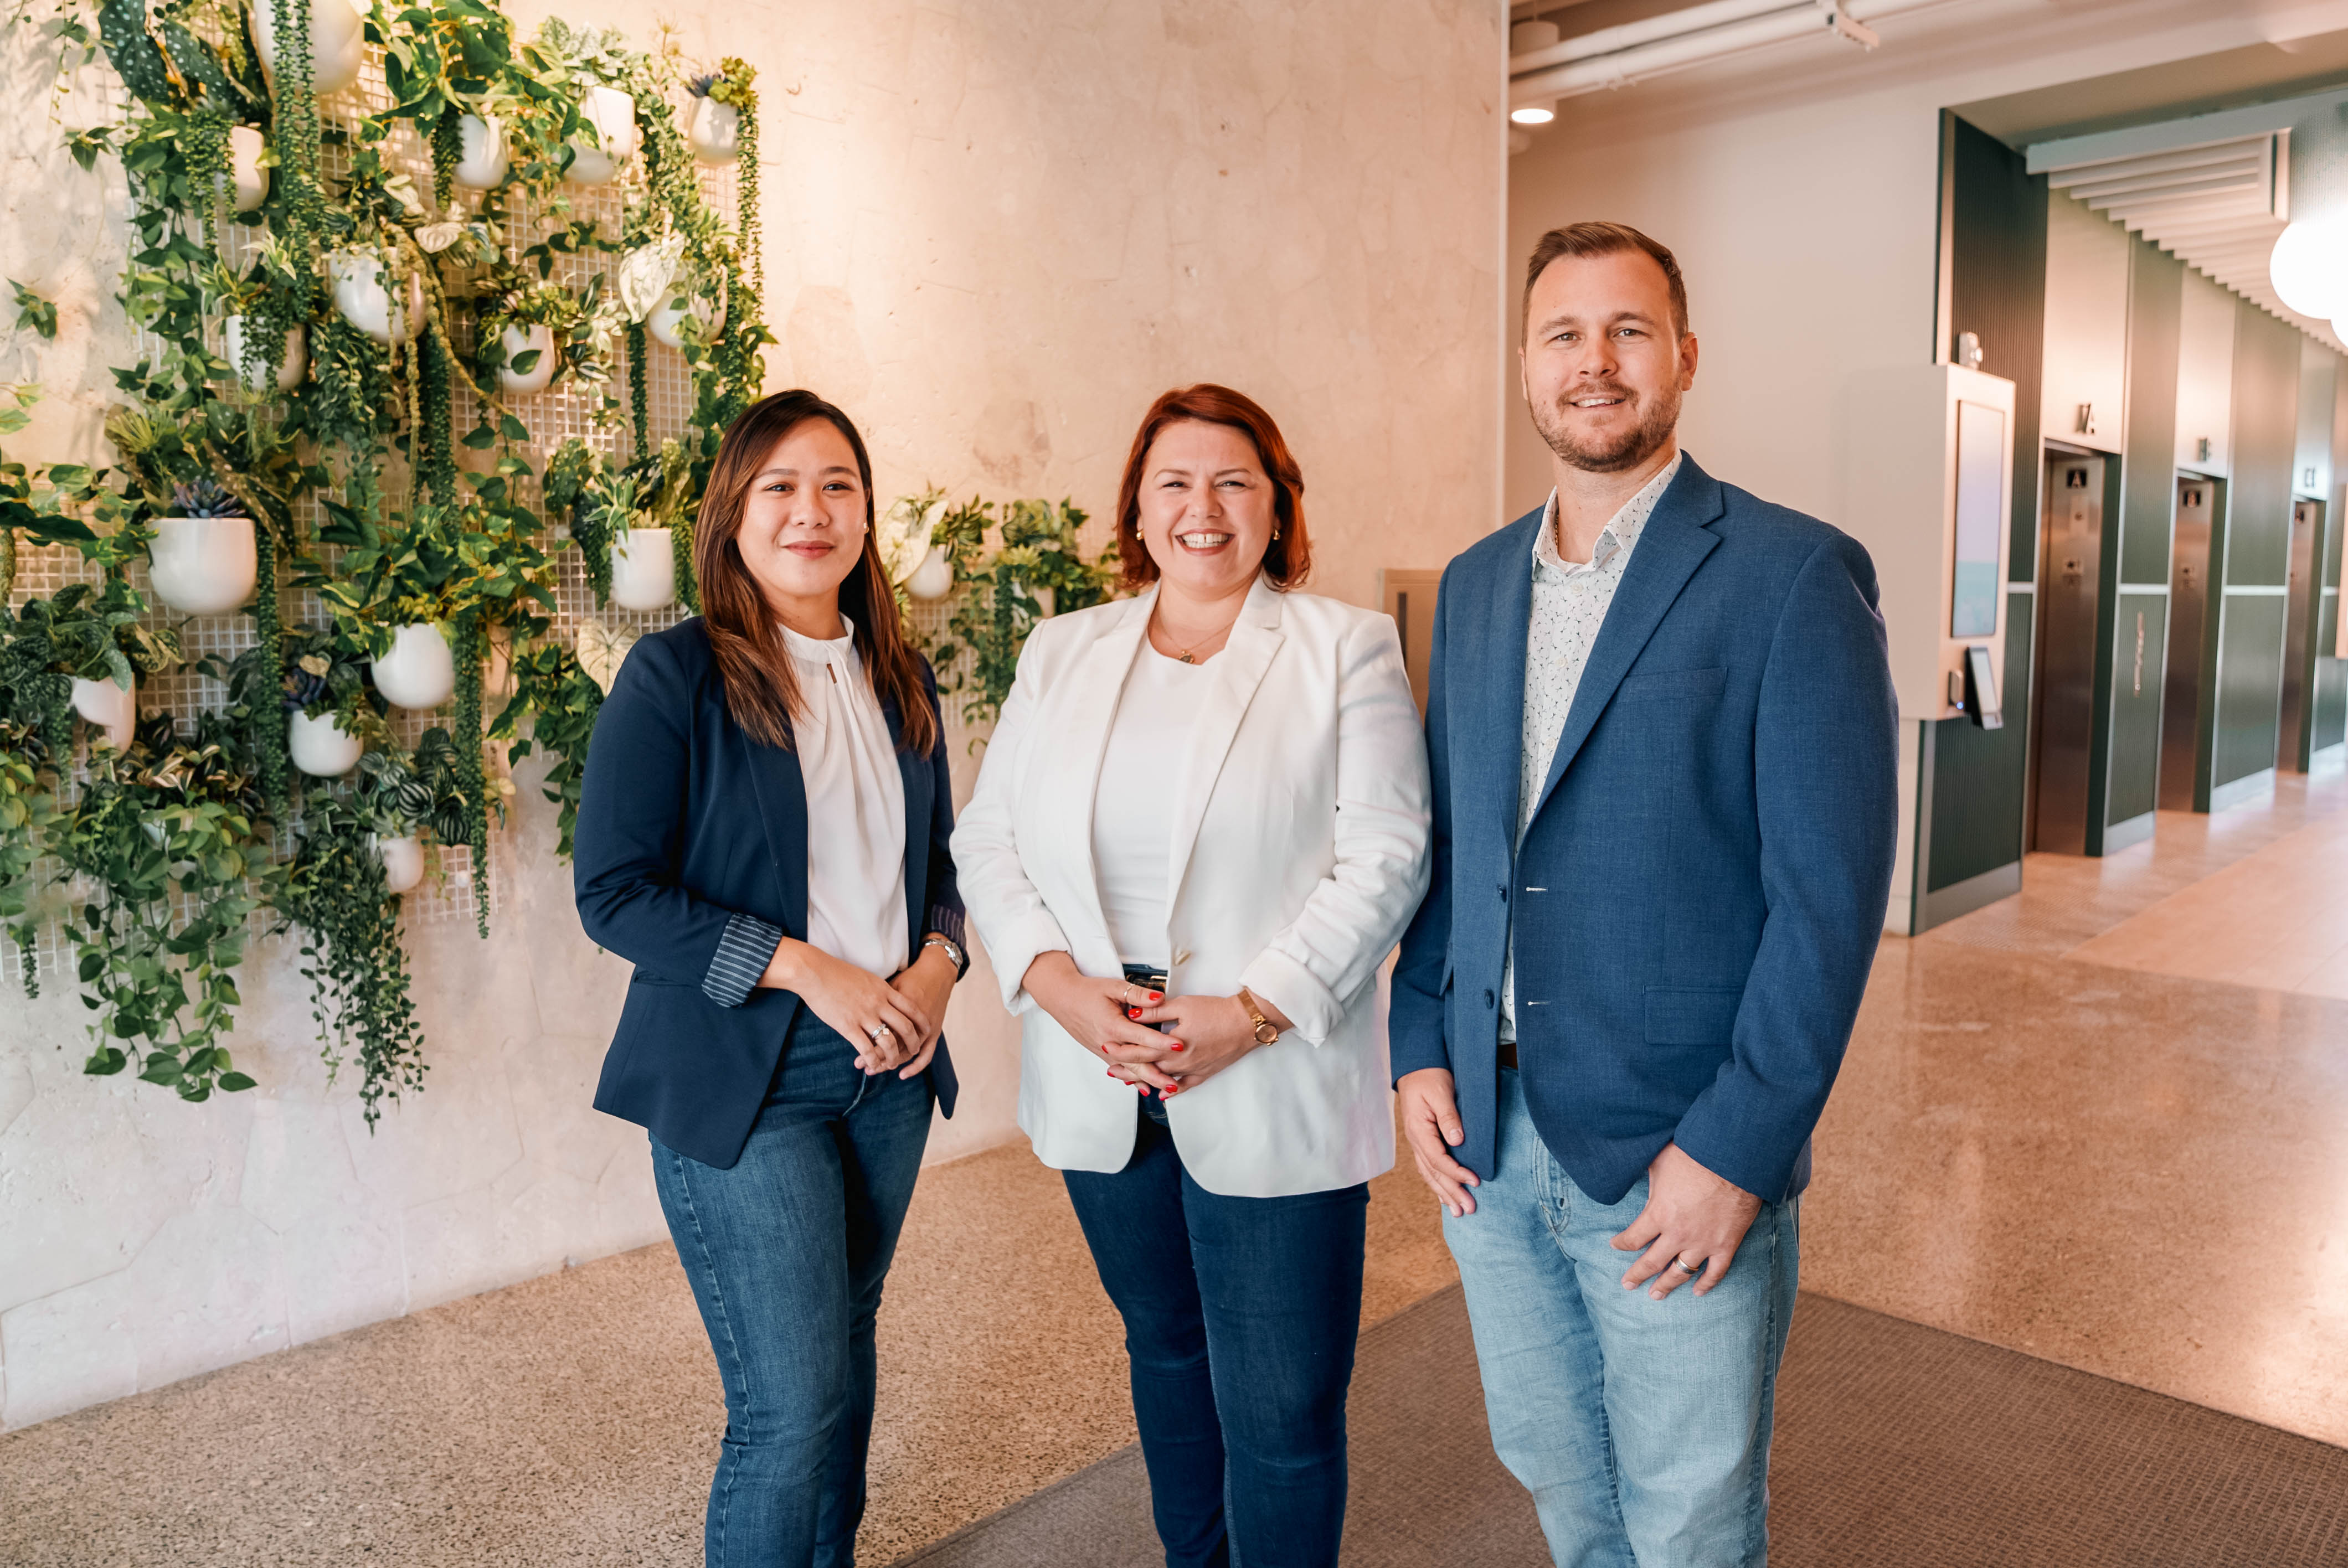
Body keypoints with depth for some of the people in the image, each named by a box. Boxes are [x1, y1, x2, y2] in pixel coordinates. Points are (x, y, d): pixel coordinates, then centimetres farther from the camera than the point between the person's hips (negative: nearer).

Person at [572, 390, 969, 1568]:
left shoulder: (899, 681, 8)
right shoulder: (675, 676, -9)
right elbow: (614, 893, -12)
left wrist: (937, 963, -5)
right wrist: (808, 969, -18)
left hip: (888, 1072, 6)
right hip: (741, 1082, -5)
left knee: (843, 1355, 18)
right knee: (792, 1404, -3)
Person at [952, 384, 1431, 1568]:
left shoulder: (1348, 650, -2)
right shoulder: (1062, 650, 9)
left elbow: (1384, 855, -9)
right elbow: (988, 837, 6)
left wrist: (1253, 1011, -17)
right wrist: (1054, 978, -11)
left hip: (1272, 1084, -4)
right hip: (1100, 1081, 4)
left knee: (1282, 1412, 2)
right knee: (1164, 1348, 23)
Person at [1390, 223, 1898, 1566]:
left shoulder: (1797, 576, -10)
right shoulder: (1475, 584, 9)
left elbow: (1830, 893, -14)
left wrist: (1737, 1151, -16)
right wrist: (1421, 1049, 3)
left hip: (1684, 1157, -5)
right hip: (1488, 1136, 5)